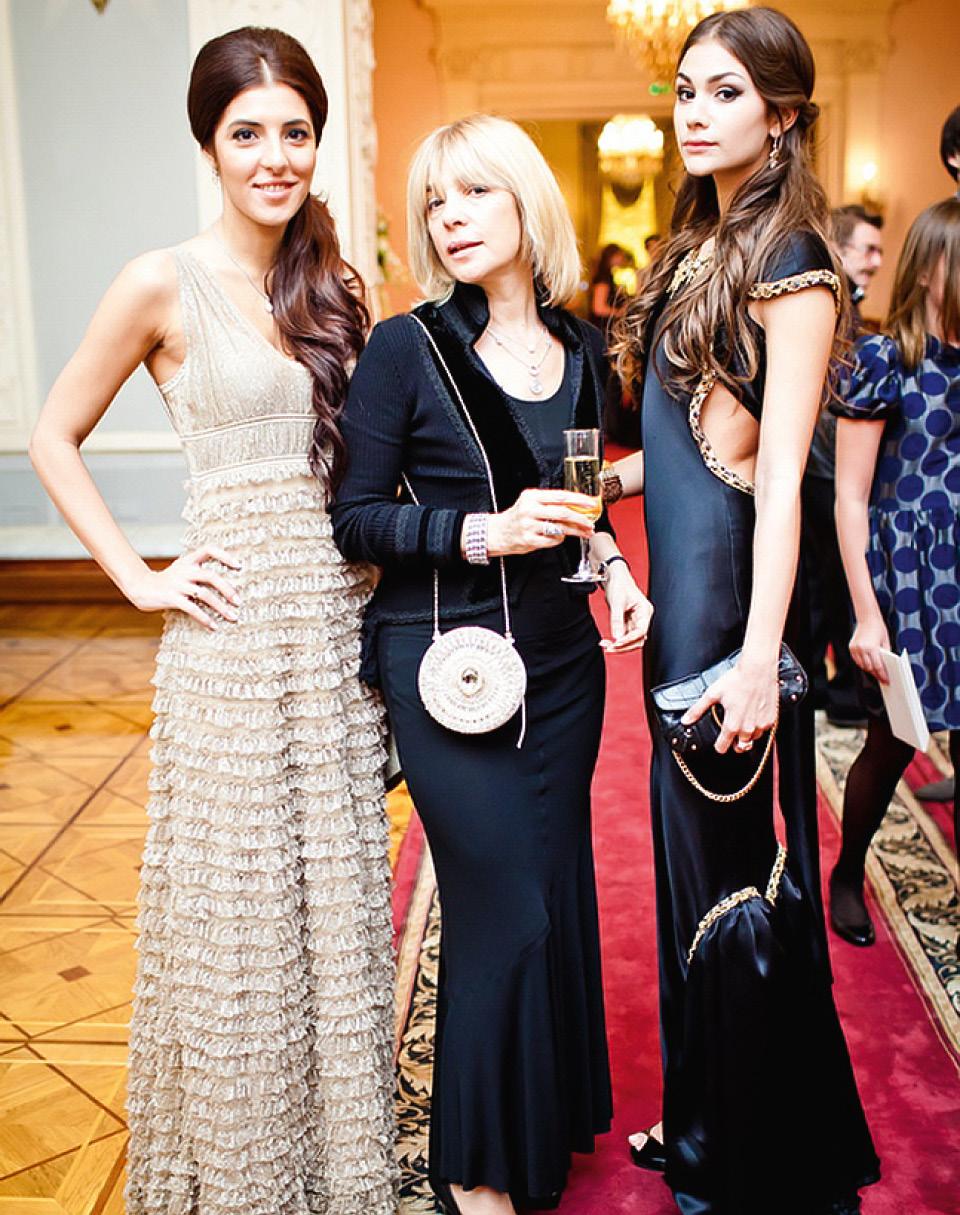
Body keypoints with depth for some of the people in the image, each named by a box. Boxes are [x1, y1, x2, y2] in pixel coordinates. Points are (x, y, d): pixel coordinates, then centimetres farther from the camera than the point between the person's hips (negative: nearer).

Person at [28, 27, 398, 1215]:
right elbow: (52, 437, -1)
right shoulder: (164, 283, -6)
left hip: (339, 618, 5)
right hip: (232, 632, -5)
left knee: (339, 897, 14)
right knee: (239, 912, 6)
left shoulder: (336, 286, 10)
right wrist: (140, 578, -6)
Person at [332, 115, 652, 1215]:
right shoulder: (406, 349, -8)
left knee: (555, 890, 13)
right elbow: (355, 519, -8)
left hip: (560, 657, 5)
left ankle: (551, 1122, 35)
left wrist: (611, 564, 0)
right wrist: (481, 533, -20)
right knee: (502, 907, -3)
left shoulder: (581, 347, 8)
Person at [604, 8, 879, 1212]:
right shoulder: (700, 251, 15)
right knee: (694, 849, 16)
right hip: (682, 581, 9)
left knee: (728, 854, 3)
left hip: (734, 585, -9)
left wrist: (759, 653, -23)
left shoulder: (790, 266, -11)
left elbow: (782, 474, -19)